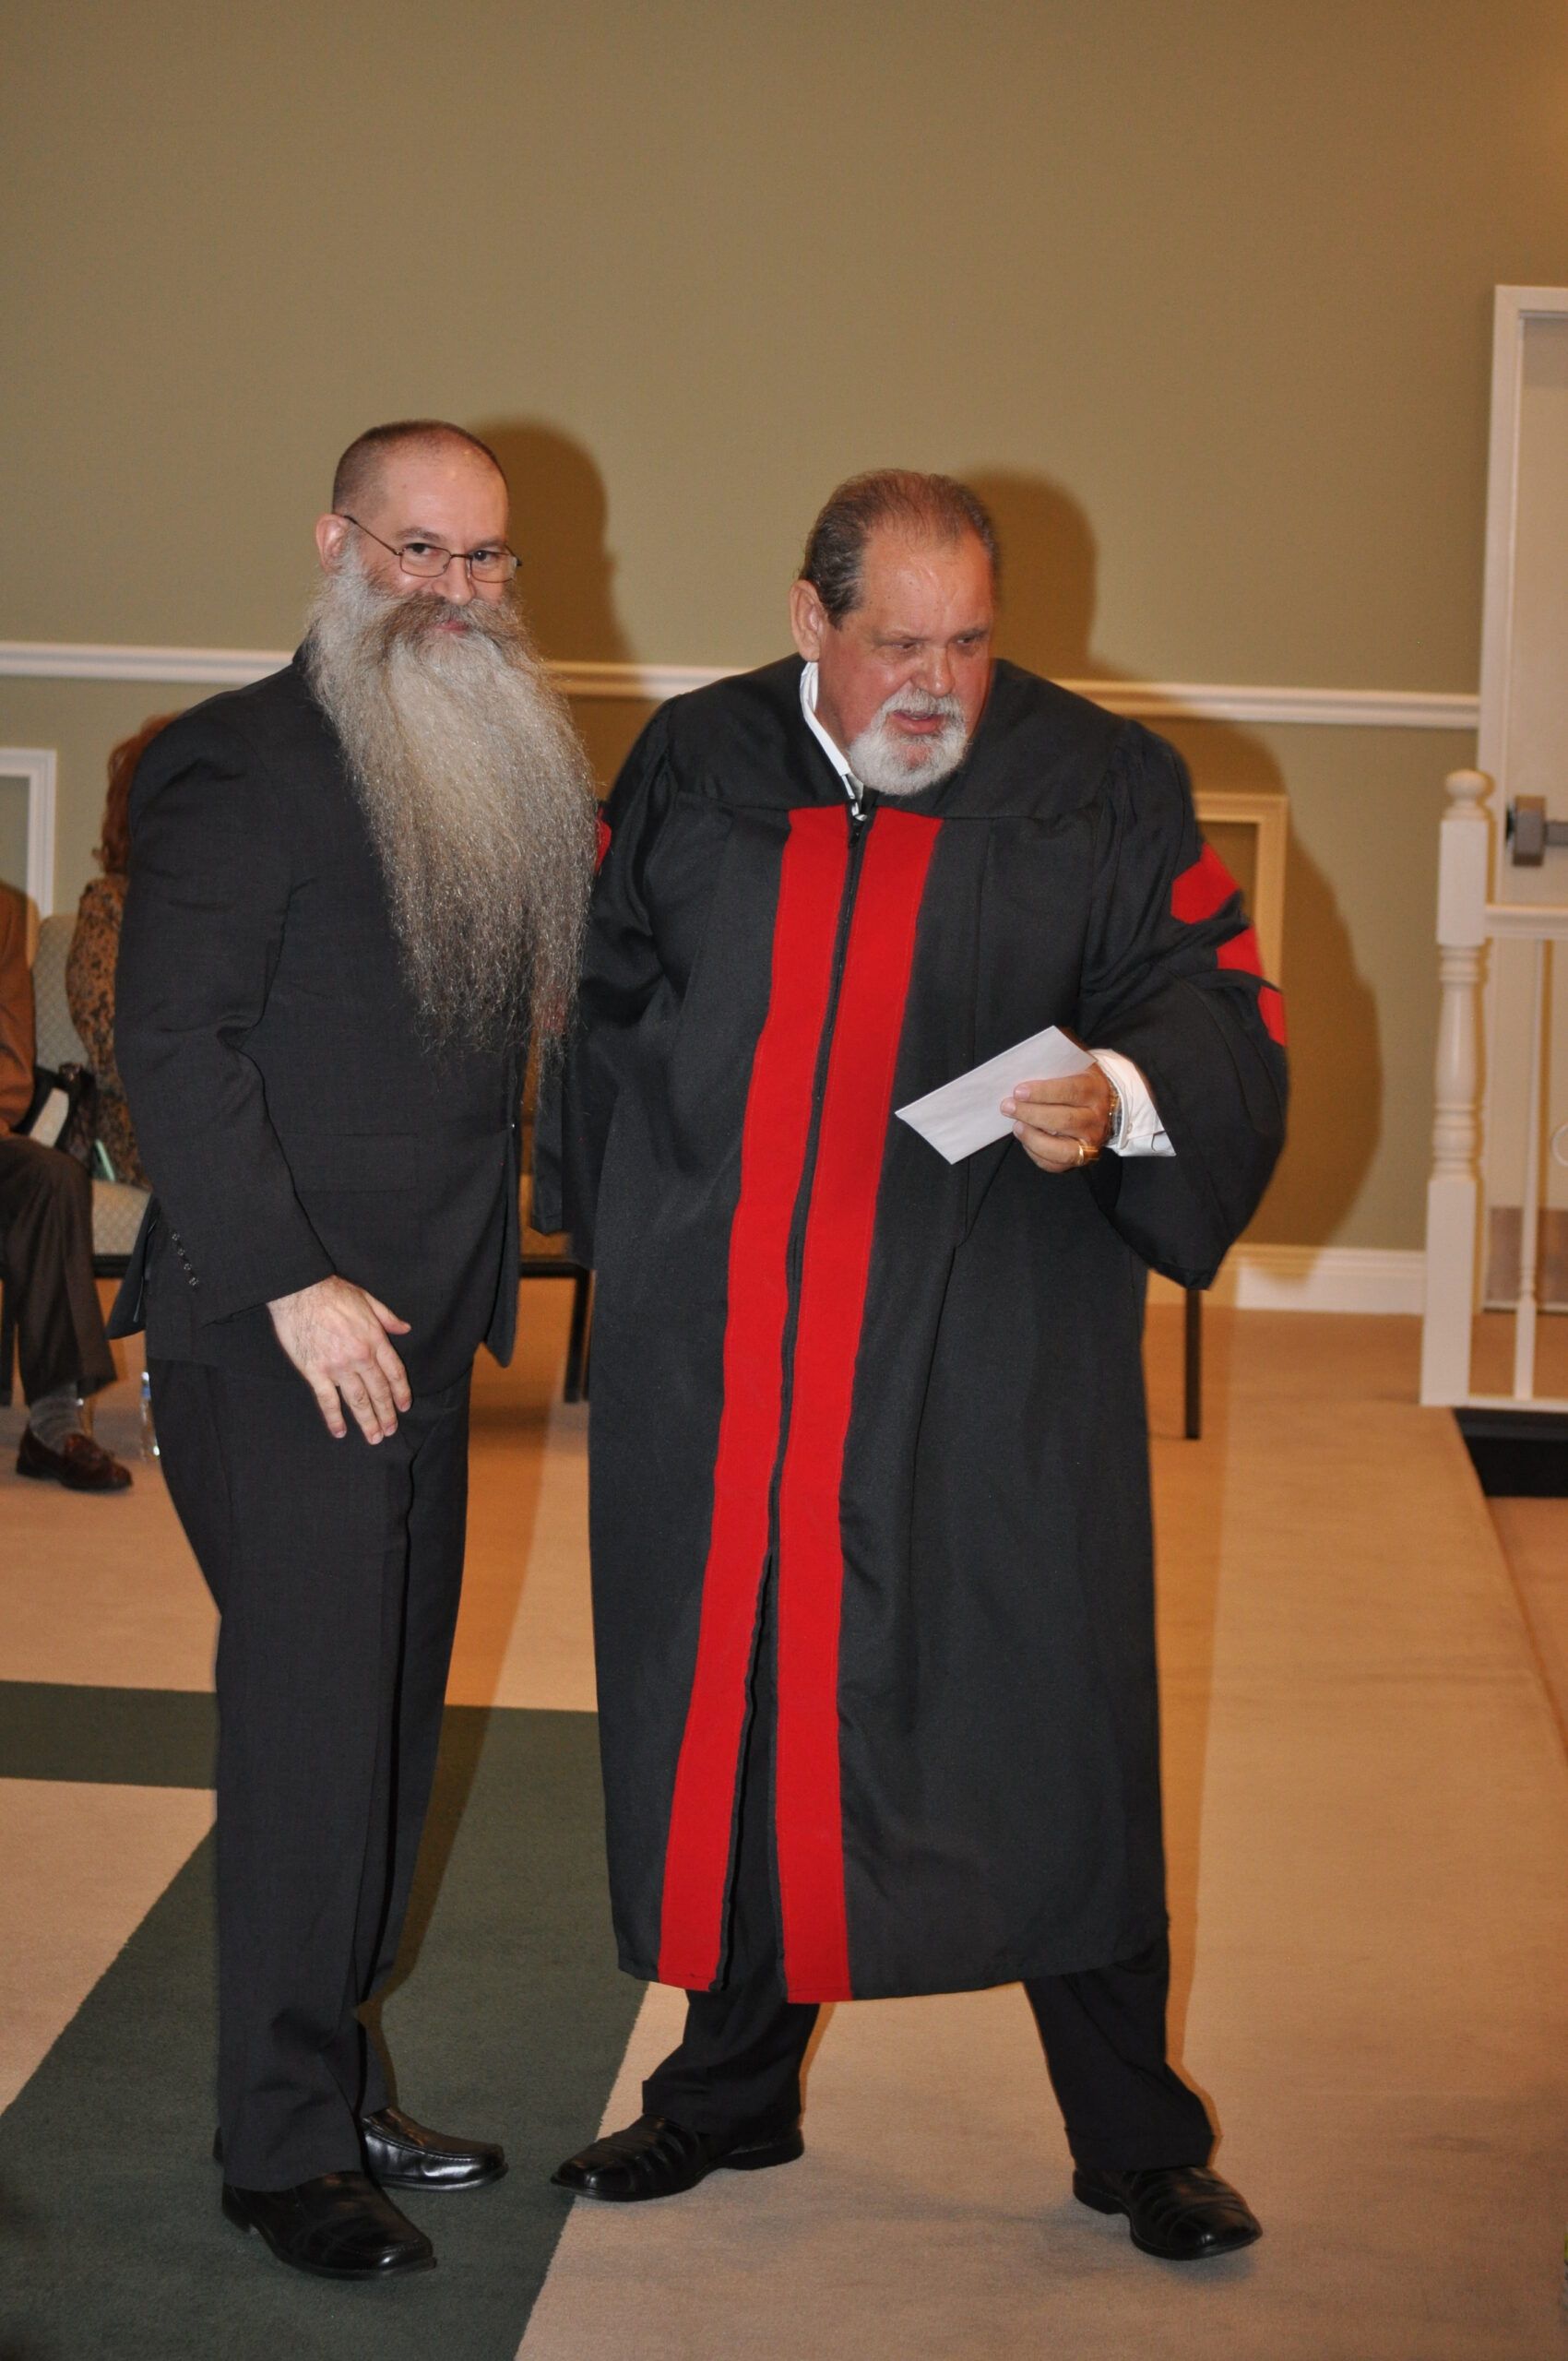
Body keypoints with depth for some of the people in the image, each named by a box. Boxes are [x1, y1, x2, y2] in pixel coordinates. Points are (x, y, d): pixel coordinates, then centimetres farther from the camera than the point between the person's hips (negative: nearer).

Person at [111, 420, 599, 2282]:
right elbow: (173, 1044, -15)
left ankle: (327, 2079, 23)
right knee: (312, 1727, -5)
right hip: (277, 1339, -8)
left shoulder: (492, 771, 16)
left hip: (418, 1327, 8)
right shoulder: (246, 765, -10)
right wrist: (292, 1286, -18)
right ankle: (285, 2146, 5)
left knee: (385, 1723, 12)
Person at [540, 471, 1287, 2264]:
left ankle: (1133, 2137, 15)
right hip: (717, 1356, 3)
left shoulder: (1102, 790, -1)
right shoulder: (692, 768, 7)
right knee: (728, 1702, 11)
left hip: (991, 1357, -2)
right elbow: (600, 1003, 18)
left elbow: (1220, 1010, -1)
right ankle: (732, 2086, 30)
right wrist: (631, 1221, 12)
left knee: (1044, 1719, 0)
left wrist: (1124, 1098, -21)